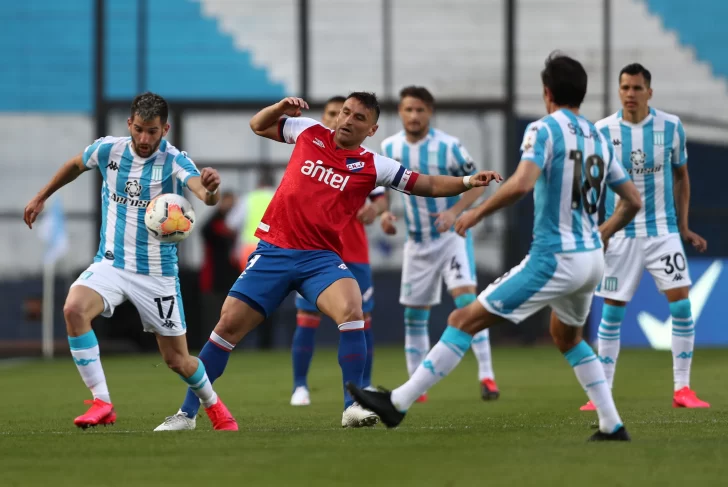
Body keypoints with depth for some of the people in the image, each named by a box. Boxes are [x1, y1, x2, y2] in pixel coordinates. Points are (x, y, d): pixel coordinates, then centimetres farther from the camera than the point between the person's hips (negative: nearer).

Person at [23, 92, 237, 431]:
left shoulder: (174, 161, -16)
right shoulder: (108, 149, -6)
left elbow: (204, 194, -36)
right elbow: (75, 165, 18)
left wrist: (210, 188, -60)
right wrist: (41, 197, 27)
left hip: (157, 272, -2)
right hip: (111, 263, 2)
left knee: (177, 359, 4)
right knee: (74, 308, -29)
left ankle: (213, 406, 37)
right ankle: (101, 403, -23)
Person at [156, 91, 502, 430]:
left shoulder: (372, 166, 1)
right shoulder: (309, 133, 6)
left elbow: (428, 185, 3)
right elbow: (258, 125, 19)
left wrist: (467, 182, -11)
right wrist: (281, 107, 0)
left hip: (321, 258, -1)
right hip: (273, 251, 1)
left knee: (351, 310, -29)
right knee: (228, 325, -2)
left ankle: (353, 408, -25)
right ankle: (187, 412, 12)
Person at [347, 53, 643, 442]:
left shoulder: (545, 130, -10)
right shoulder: (599, 140, 11)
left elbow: (522, 183, -26)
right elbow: (633, 201, 17)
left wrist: (478, 212, -13)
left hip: (555, 260, -7)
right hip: (592, 259, 7)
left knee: (464, 320, -3)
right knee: (567, 337, 32)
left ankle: (399, 402, -4)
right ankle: (612, 425, 26)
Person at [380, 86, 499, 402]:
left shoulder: (448, 147, -14)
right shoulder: (390, 147, -2)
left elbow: (477, 184, -8)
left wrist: (454, 212, -22)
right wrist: (384, 213, -6)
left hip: (452, 234, -5)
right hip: (417, 242, 5)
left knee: (466, 298, -21)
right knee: (414, 315, 7)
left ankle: (486, 376, -22)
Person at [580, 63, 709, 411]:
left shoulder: (670, 127, -2)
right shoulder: (603, 131, -4)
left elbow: (681, 176, 10)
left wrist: (683, 227, 8)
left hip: (662, 230, 1)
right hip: (620, 234, -1)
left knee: (681, 303, -9)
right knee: (612, 312, 0)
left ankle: (682, 389, 0)